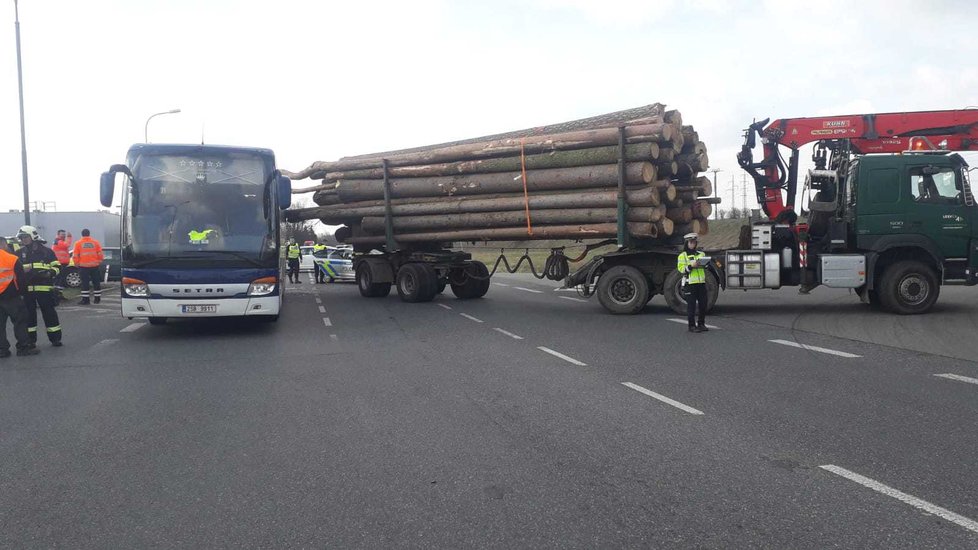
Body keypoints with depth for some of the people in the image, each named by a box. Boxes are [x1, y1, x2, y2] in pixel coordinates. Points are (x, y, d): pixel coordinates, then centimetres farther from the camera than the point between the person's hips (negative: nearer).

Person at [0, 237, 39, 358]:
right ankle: (24, 346, 3)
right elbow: (21, 279, -9)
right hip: (11, 297, -5)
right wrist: (21, 292, 6)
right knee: (20, 321, 3)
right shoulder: (13, 259, -11)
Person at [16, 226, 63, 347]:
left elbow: (57, 267, 5)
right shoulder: (20, 253, 11)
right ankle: (30, 340, 18)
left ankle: (55, 338, 6)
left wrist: (49, 273, -15)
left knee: (49, 312, -1)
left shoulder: (46, 251, 3)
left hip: (44, 288, -3)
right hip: (27, 288, 3)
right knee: (29, 314, 8)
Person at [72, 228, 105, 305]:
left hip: (83, 266, -1)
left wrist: (77, 264, 12)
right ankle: (97, 298, 14)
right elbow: (100, 254, 3)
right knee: (96, 282, 10)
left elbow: (75, 256, -2)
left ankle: (85, 299, 0)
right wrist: (99, 262, 17)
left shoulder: (78, 243, -1)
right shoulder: (96, 242, 2)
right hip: (94, 266, 1)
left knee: (84, 283, 1)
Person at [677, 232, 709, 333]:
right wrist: (691, 266, -20)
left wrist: (704, 264, -2)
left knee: (703, 304, 5)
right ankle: (692, 326, 3)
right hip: (690, 284, -5)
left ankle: (701, 324, 18)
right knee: (691, 305, -3)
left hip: (701, 282, 5)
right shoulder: (682, 256, 2)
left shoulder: (701, 254, 16)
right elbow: (681, 269, -7)